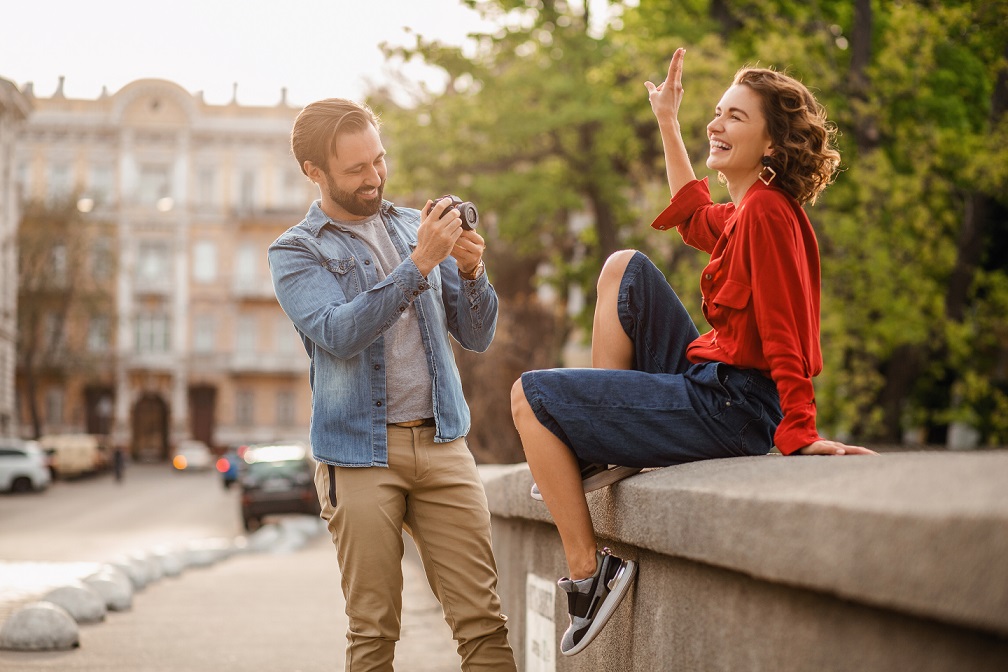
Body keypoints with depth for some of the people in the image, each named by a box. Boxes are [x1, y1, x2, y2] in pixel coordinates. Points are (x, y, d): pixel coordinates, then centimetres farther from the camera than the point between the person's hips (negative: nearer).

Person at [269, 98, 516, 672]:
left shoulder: (414, 227, 15)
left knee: (482, 618, -4)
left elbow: (477, 337, 12)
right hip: (359, 453, -3)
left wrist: (471, 272, -7)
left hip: (443, 442, 3)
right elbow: (340, 333, -16)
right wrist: (419, 264, -22)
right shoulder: (295, 253, 3)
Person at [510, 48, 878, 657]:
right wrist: (668, 122, 39)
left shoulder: (766, 212, -17)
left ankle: (589, 570, -4)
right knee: (624, 268, 21)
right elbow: (693, 217, 36)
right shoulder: (748, 212, 12)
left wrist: (800, 434, -27)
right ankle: (599, 449, 15)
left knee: (531, 397, -5)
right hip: (706, 380, 10)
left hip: (727, 410, -10)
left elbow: (784, 333, -23)